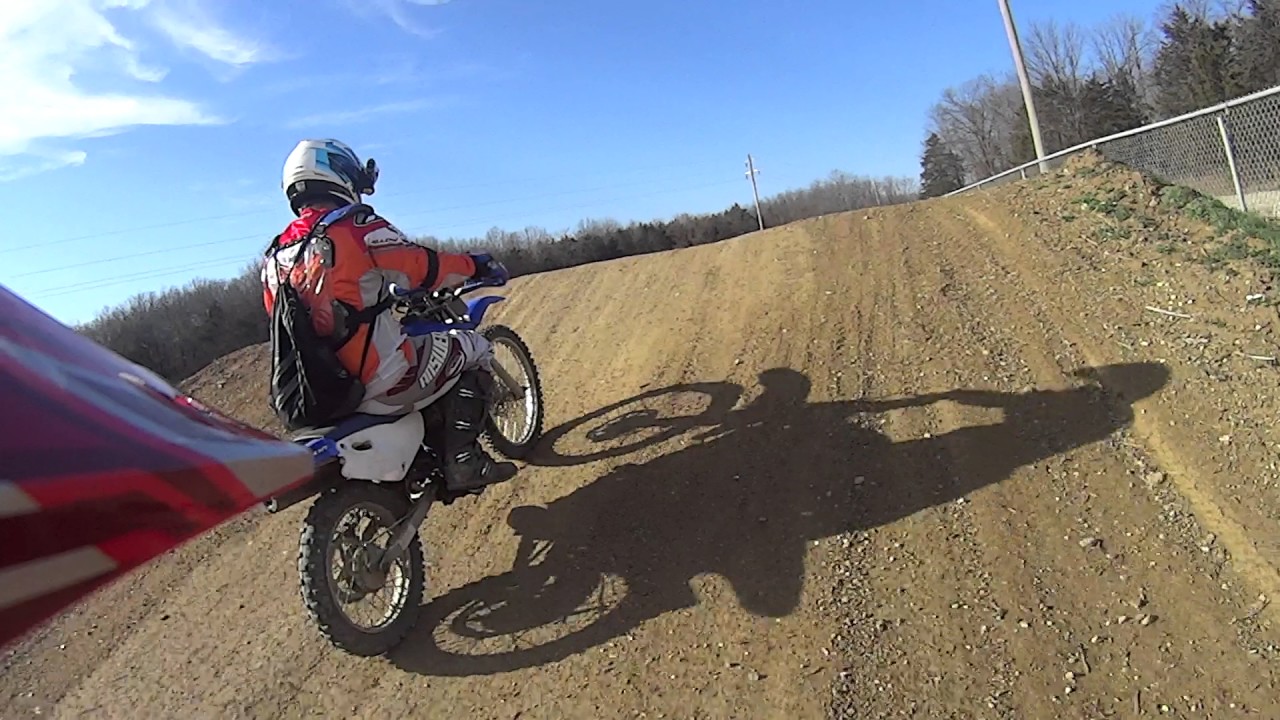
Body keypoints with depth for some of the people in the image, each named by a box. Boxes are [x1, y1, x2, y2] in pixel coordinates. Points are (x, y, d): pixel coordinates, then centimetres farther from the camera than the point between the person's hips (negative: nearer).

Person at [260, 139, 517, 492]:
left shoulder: (274, 257, 9)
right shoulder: (358, 228, -11)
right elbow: (426, 268, -10)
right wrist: (478, 265, 7)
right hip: (382, 382, -8)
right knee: (474, 349, 8)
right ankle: (463, 460, 2)